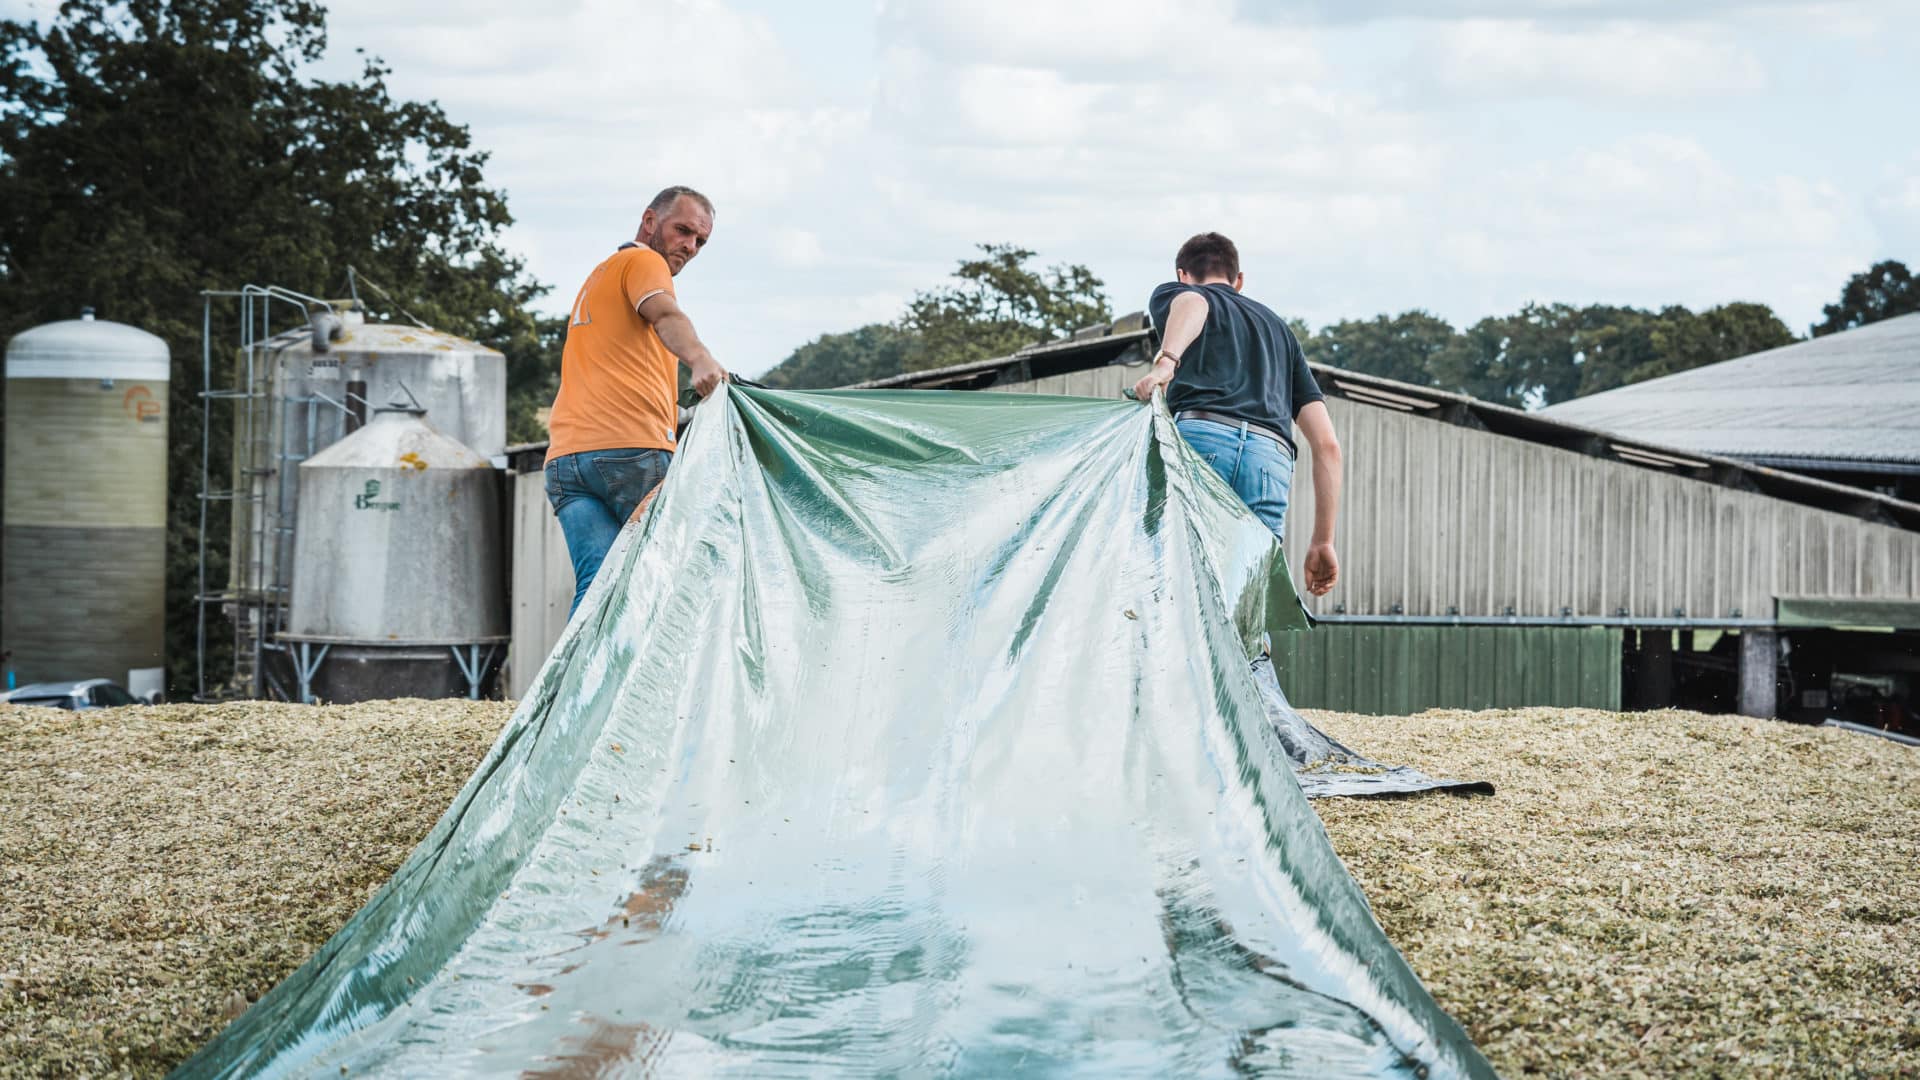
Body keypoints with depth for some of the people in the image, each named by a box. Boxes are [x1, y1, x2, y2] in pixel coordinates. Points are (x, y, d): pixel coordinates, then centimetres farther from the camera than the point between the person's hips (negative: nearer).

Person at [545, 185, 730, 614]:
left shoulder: (596, 277, 34)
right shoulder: (643, 261, 5)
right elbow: (664, 314, -18)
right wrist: (700, 359, -36)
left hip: (566, 455, 7)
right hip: (631, 449, -7)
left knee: (597, 587, -7)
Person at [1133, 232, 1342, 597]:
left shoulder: (1171, 294, 26)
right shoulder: (1279, 328, 38)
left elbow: (1192, 304, -4)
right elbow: (1327, 444, 27)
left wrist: (1166, 361, -23)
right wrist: (1323, 540, 26)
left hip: (1198, 434, -3)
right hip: (1272, 459, 3)